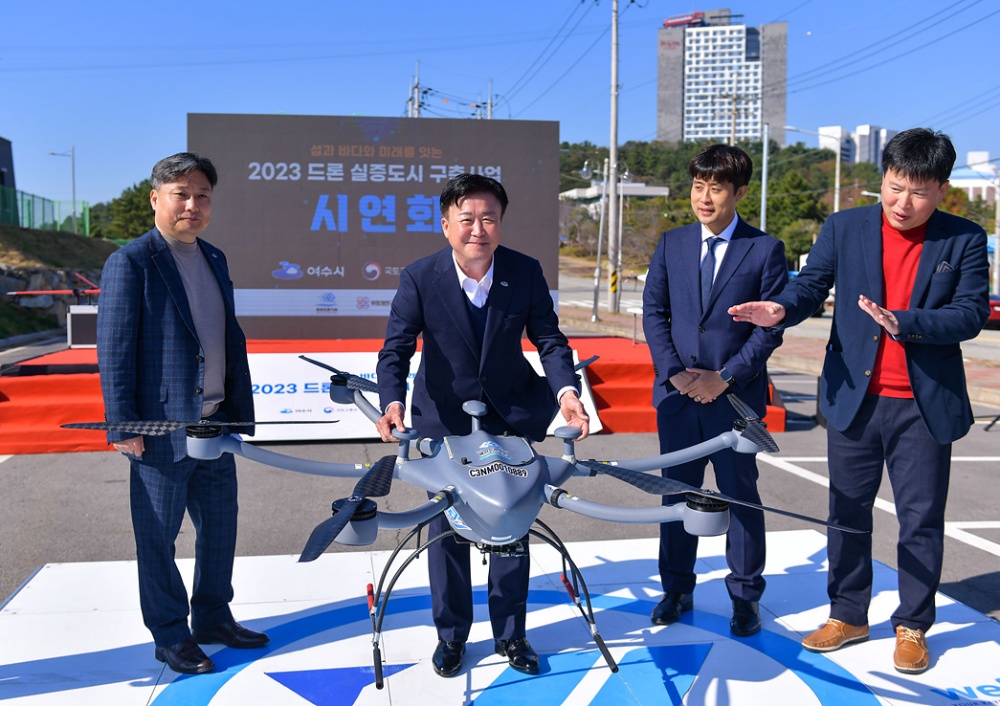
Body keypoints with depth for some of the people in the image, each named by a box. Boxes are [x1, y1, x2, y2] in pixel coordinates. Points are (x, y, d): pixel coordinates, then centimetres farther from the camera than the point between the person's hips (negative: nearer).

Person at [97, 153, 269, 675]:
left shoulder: (214, 260, 13)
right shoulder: (130, 263, -9)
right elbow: (113, 350, -12)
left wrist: (241, 408, 13)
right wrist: (122, 426, -15)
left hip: (216, 425, 7)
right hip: (161, 430, -7)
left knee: (220, 527, 16)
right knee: (158, 538, 7)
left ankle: (213, 618, 33)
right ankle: (170, 636, 21)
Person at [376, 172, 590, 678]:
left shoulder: (526, 272, -13)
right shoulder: (420, 277, -17)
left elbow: (548, 339, -9)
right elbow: (396, 348, -18)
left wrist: (566, 391, -27)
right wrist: (393, 402, -36)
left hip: (511, 415, 1)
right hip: (444, 418, -1)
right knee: (447, 527, 9)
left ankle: (509, 633, 28)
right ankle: (451, 634, 28)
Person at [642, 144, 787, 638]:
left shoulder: (765, 249, -2)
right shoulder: (671, 244, 7)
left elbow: (772, 324, -5)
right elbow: (653, 312, 5)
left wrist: (726, 377, -12)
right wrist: (673, 372, -6)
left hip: (736, 394, -3)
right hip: (677, 391, 3)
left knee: (740, 494, 6)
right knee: (677, 491, 11)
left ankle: (746, 596, 20)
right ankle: (676, 589, 25)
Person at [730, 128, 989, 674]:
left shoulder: (964, 240, -2)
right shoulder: (845, 228, 1)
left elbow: (971, 314, -9)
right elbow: (810, 285, -4)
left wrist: (902, 322, -25)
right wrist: (781, 308, -27)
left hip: (925, 404, -1)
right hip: (854, 399, 2)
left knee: (921, 520, 8)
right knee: (847, 511, 12)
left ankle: (912, 627, 25)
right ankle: (848, 615, 28)